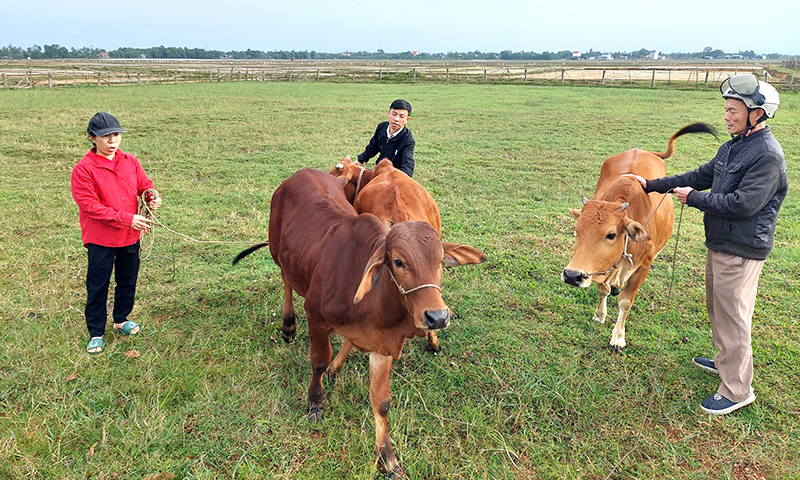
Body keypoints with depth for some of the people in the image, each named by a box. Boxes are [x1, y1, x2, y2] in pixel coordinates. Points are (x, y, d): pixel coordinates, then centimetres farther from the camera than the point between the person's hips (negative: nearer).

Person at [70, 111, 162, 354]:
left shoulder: (130, 162, 1)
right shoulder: (83, 169, -15)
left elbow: (144, 184, 11)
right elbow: (90, 205, -19)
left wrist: (153, 197, -15)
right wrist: (126, 218, -24)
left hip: (130, 236, 5)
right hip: (100, 239, -5)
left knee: (128, 280, 18)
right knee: (97, 286, 6)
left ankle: (121, 319, 39)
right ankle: (96, 333, 20)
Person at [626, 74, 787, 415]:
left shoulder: (768, 155, -20)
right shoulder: (732, 148, 10)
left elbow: (744, 204, -26)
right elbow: (700, 177, 18)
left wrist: (695, 199, -16)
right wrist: (652, 185, 14)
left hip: (741, 251, -9)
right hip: (719, 244, 9)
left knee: (732, 317, -1)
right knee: (717, 307, 22)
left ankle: (737, 390, 12)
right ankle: (726, 361, 43)